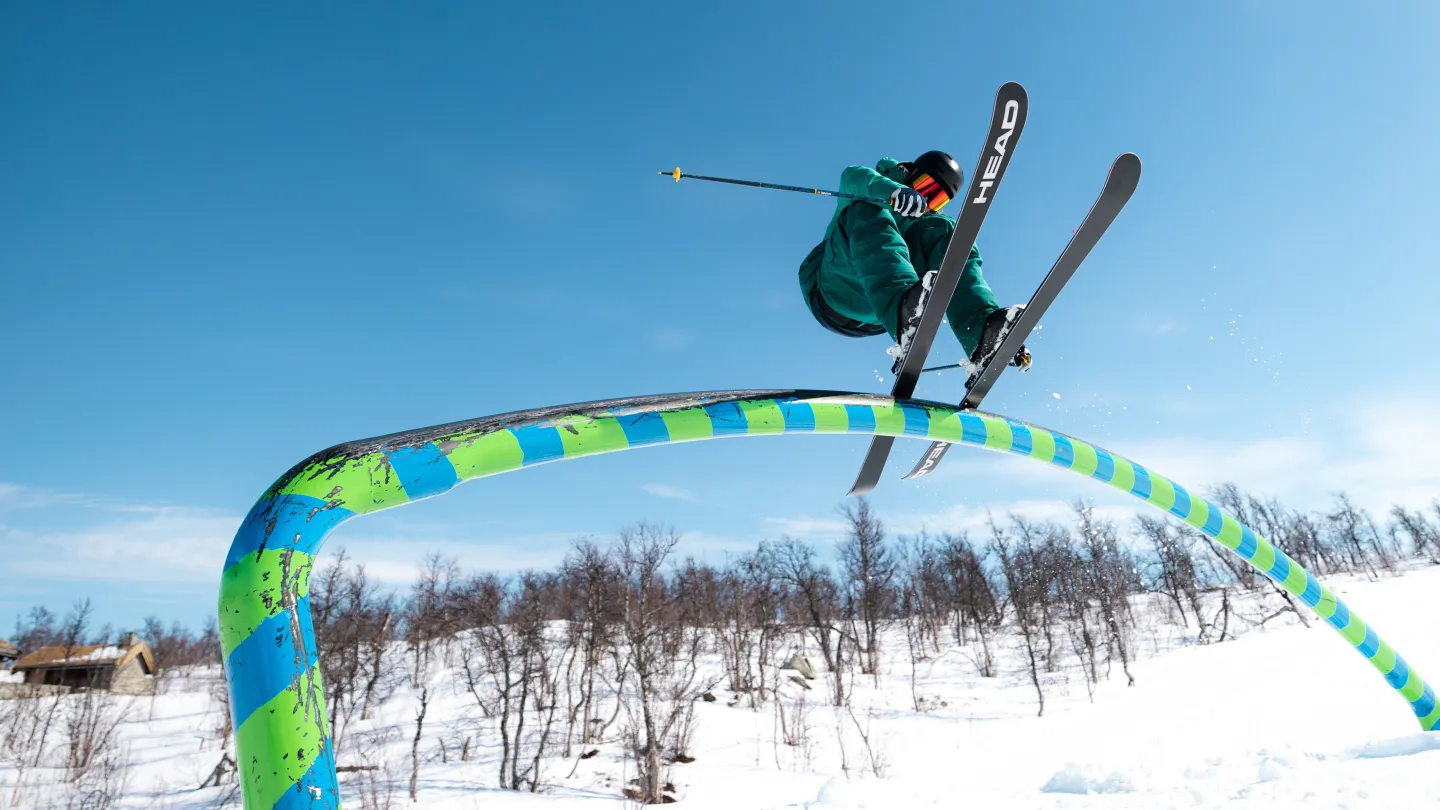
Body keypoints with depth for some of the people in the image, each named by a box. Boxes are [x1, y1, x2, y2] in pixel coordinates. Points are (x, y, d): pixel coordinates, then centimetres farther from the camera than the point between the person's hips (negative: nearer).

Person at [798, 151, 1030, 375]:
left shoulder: (928, 225, 25)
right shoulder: (870, 191, 15)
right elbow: (853, 177, -11)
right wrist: (891, 189, -34)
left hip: (875, 316, 3)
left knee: (942, 230, -12)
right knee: (867, 210, -25)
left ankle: (983, 332, -33)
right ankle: (903, 308, -52)